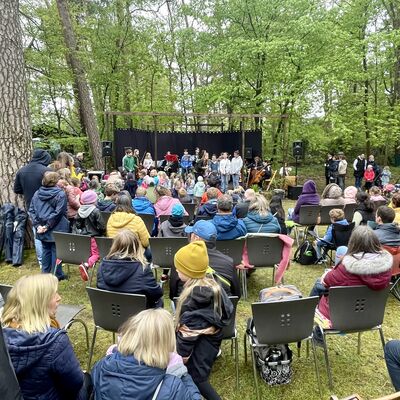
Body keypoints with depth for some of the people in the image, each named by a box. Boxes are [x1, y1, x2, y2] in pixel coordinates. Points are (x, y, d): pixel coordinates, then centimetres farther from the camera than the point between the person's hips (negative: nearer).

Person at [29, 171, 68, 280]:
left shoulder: (37, 193, 4)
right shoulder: (60, 194, -13)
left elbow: (31, 211, 2)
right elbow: (58, 213, -19)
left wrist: (37, 225, -1)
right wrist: (48, 226, -13)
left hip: (42, 229, 5)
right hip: (56, 230, -5)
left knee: (46, 250, 17)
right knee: (56, 251, 5)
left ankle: (45, 273, 26)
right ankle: (57, 275, 14)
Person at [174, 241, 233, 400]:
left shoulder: (195, 295, -29)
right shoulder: (209, 284, -2)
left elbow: (189, 327, -23)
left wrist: (183, 352, -12)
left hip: (201, 343, -9)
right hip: (209, 337, 9)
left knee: (195, 377, 6)